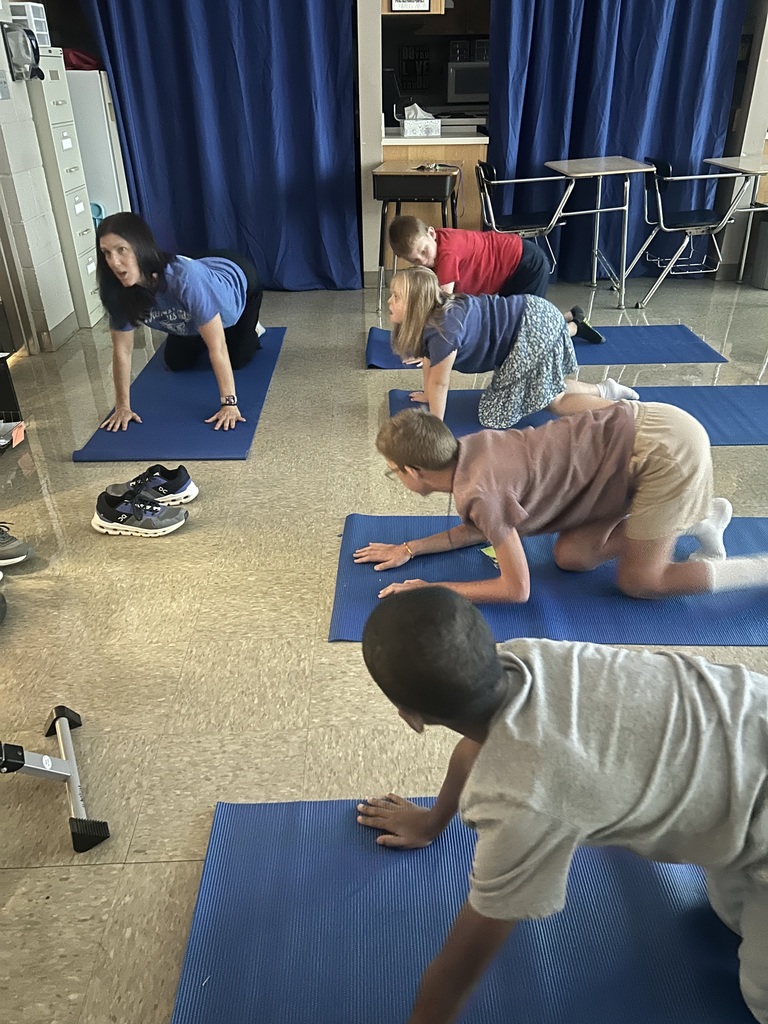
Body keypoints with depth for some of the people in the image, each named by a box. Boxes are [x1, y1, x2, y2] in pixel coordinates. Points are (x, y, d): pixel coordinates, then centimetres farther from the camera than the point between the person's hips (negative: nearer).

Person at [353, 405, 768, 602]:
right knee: (570, 557, 9)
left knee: (637, 582, 1)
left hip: (664, 446, -8)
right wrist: (409, 548, 15)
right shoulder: (466, 449, 2)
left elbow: (516, 589, -12)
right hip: (638, 430, 8)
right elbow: (482, 527, 19)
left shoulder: (478, 491, -22)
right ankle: (698, 516, 20)